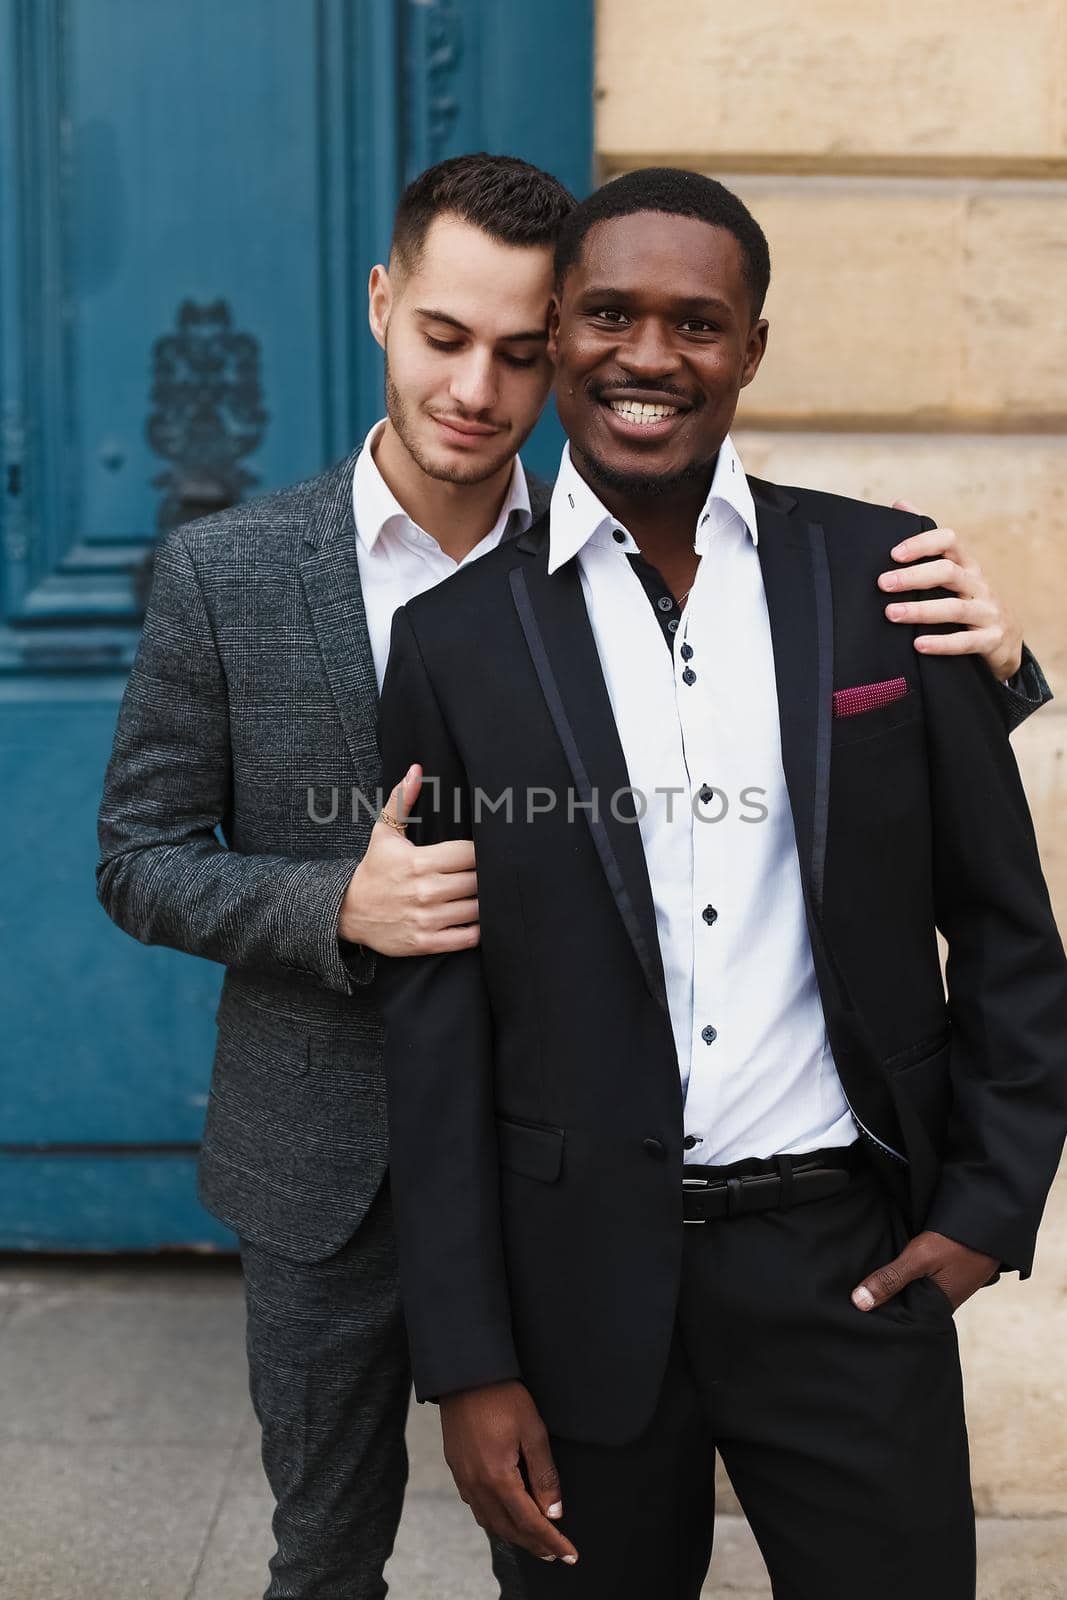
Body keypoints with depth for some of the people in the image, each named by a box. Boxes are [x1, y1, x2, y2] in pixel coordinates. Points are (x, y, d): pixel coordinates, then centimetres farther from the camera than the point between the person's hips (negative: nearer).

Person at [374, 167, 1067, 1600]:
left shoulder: (886, 578, -1)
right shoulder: (457, 638, -2)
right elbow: (435, 1023, -1)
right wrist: (468, 1363, -2)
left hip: (855, 1260, 1)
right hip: (585, 1276, 0)